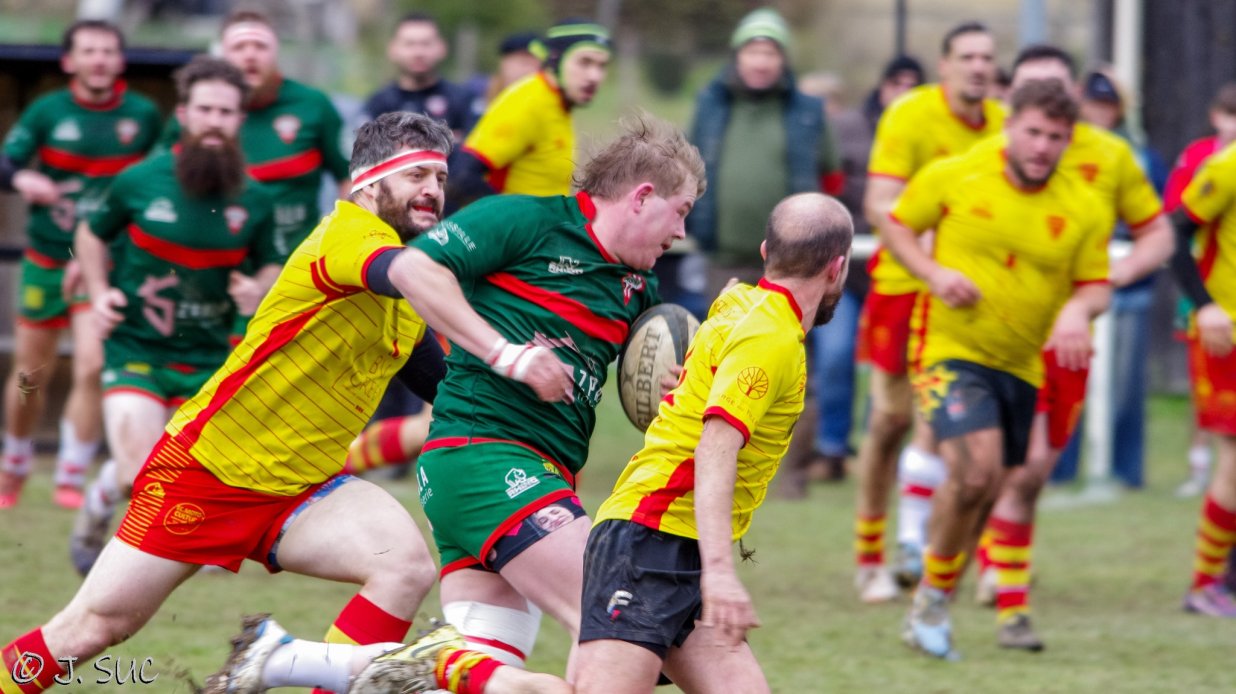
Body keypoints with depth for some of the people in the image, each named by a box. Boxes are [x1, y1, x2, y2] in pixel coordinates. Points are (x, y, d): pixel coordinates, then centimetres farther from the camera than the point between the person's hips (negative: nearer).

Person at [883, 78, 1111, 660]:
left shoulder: (1085, 208, -1)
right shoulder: (953, 177, -6)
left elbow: (1096, 284, 5)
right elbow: (897, 226, 6)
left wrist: (1077, 310, -18)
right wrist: (934, 273, -12)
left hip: (1023, 365, 4)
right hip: (951, 349, -4)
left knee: (988, 492, 10)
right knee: (974, 471, -24)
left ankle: (931, 610, 29)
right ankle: (932, 598, -4)